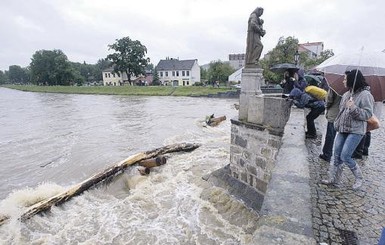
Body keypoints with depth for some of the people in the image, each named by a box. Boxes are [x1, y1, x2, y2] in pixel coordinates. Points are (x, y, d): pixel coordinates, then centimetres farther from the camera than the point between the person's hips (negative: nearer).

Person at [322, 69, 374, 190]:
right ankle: (334, 179, 19)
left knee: (345, 156, -9)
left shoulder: (365, 94, -10)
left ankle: (359, 177, 17)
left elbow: (368, 114, -14)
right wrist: (337, 124, 15)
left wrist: (353, 108, -26)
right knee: (337, 156, 8)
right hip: (343, 129, 7)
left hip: (356, 131, -7)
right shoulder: (346, 94, 11)